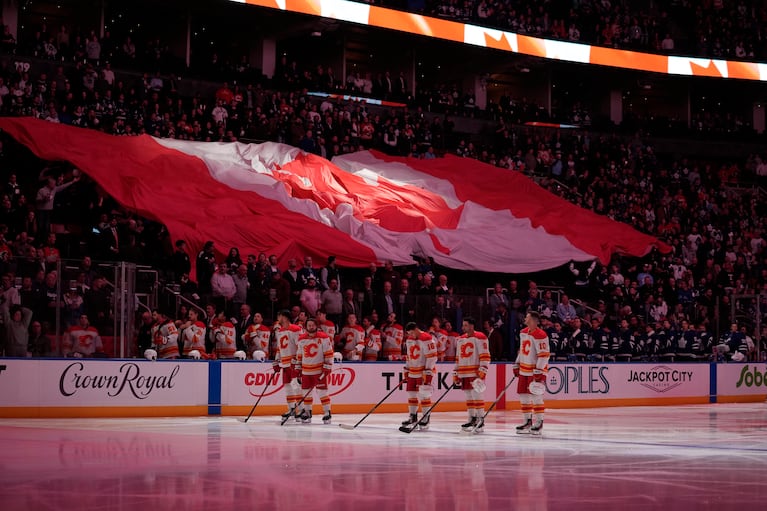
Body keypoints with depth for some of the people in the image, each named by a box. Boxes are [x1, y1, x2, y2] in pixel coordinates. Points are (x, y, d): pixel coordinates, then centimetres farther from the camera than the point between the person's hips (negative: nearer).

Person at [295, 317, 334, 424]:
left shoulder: (323, 338, -6)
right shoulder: (301, 339, 7)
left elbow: (329, 353, -6)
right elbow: (299, 354, 16)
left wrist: (327, 367, -11)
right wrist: (298, 368, 13)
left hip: (320, 370, -4)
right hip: (306, 371, 4)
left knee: (322, 392, -6)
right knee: (306, 392, 7)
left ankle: (327, 413, 0)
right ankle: (307, 413, 18)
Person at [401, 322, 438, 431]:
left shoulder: (426, 339, -15)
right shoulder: (409, 340, 13)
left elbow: (432, 356, -18)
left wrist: (427, 372, -20)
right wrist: (406, 369, 19)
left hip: (425, 371, -8)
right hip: (413, 372, 8)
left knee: (424, 395, -9)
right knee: (411, 394, 9)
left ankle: (426, 419, -2)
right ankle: (413, 417, 19)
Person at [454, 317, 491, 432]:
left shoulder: (479, 338, -8)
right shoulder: (460, 339, 17)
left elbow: (485, 356, -12)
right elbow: (458, 358, 21)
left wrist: (482, 372, -19)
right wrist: (456, 374, 18)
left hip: (475, 373, -7)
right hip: (464, 373, 7)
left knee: (477, 396, -9)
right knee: (469, 397, 11)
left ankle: (480, 421, -5)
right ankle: (472, 420, 18)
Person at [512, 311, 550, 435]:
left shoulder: (540, 335, -18)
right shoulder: (523, 332, 10)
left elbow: (544, 355, -20)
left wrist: (539, 371, -23)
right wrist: (516, 365, 19)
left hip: (536, 370, -9)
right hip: (524, 370, 9)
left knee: (535, 396, -8)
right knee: (523, 396, 9)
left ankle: (539, 422, 1)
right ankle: (528, 421, 18)